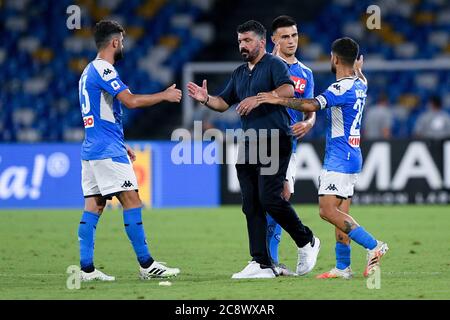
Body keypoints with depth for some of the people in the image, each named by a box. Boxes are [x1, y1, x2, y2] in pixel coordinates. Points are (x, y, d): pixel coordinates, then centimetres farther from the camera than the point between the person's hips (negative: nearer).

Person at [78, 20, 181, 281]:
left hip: (92, 150, 10)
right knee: (132, 200, -7)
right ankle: (147, 265, -7)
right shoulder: (104, 69, -12)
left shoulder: (90, 71, 19)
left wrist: (121, 145, 27)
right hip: (108, 151, -10)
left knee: (94, 205, 5)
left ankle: (87, 269, 1)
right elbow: (131, 101, -21)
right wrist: (165, 95, -9)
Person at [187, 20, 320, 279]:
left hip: (274, 141, -8)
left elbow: (288, 90, -19)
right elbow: (224, 103, 23)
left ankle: (306, 242, 5)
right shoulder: (239, 73, 21)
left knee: (270, 198, -16)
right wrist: (206, 99, 3)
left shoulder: (274, 64, -3)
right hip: (249, 144, 8)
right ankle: (262, 264, 3)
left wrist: (258, 98, -27)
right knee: (251, 206, 2)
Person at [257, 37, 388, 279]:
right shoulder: (359, 85, 10)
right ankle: (343, 267, 7)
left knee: (327, 210, -14)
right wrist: (358, 69, 53)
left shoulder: (342, 87, -17)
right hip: (352, 156, 10)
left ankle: (373, 246, -17)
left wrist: (279, 100, -25)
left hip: (338, 158, -10)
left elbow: (312, 105, -29)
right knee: (340, 213, 9)